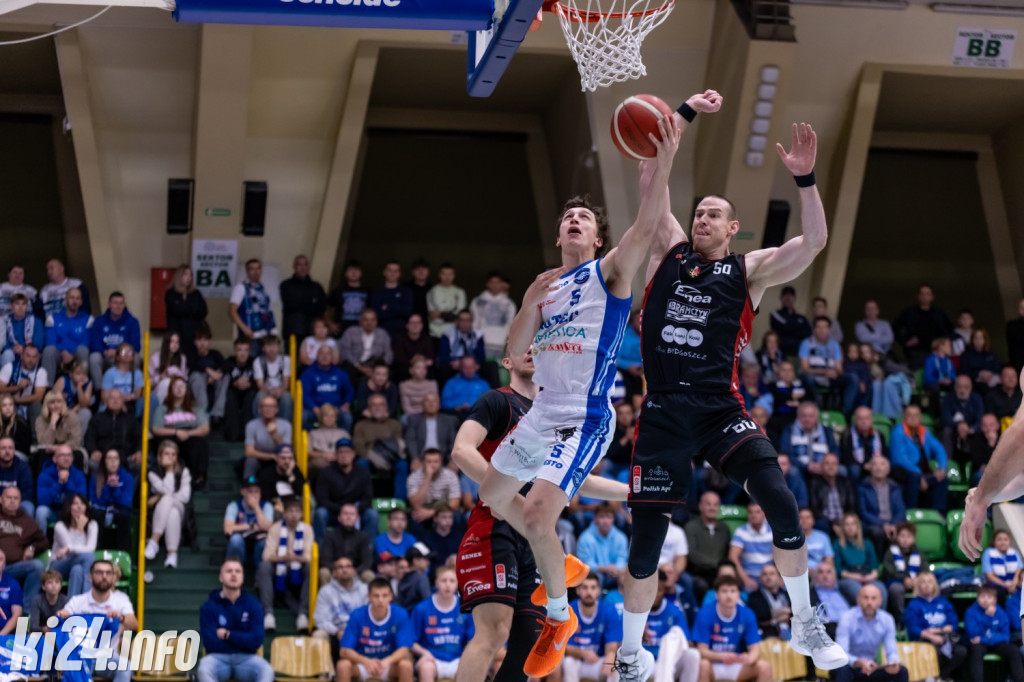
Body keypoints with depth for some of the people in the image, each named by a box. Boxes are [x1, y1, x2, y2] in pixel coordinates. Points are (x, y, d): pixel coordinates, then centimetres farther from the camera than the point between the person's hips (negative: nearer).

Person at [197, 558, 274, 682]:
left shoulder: (253, 604, 2)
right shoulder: (209, 607, -3)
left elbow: (256, 641, -6)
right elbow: (211, 643, -9)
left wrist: (228, 635, -9)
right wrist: (243, 640, -2)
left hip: (246, 658, 1)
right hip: (218, 657, -1)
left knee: (267, 671, -32)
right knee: (204, 670, -37)